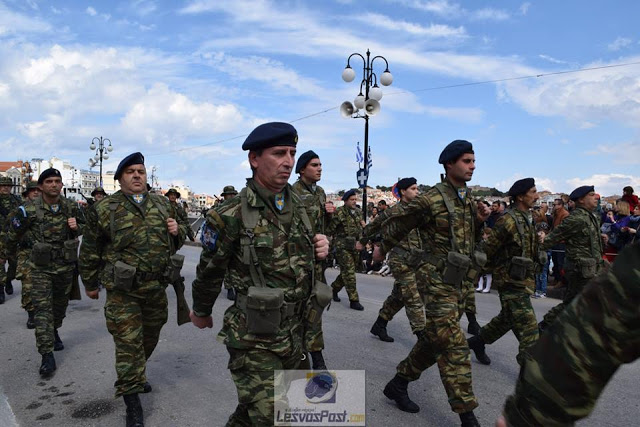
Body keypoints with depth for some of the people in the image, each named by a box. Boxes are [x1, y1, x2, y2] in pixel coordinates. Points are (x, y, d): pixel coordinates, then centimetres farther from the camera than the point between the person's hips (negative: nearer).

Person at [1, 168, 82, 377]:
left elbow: (79, 230, 13)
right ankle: (47, 356, -4)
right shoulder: (29, 210, -13)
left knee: (60, 304, 19)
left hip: (65, 266, 4)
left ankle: (54, 332, 46)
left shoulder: (70, 206, -3)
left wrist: (76, 226, -12)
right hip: (41, 268, -3)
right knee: (42, 310, -7)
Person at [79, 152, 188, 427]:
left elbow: (178, 237, 18)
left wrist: (178, 230, -6)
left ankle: (136, 375, 46)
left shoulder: (162, 204, 6)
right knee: (128, 343, -2)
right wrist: (90, 284, 11)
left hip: (156, 287, 5)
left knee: (150, 338, 20)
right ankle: (132, 402, 12)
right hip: (123, 290, -4)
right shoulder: (105, 209, -5)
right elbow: (90, 251, 4)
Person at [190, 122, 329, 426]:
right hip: (255, 343, -6)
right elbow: (210, 272, -3)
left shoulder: (298, 206, 2)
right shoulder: (231, 216, -17)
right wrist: (200, 312, 11)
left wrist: (319, 249, -5)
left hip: (294, 335, 7)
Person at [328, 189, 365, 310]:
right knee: (349, 273, -7)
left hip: (355, 247, 7)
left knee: (347, 272, 14)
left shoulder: (358, 212, 12)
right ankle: (354, 300, -1)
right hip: (343, 247, -7)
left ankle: (334, 288, 36)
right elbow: (330, 229, -9)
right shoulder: (339, 213, -10)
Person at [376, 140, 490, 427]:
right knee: (454, 347, -9)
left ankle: (398, 384, 32)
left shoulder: (469, 200, 12)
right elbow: (396, 226, -1)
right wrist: (381, 252, 13)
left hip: (462, 282, 8)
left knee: (434, 341, 15)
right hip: (439, 281, -8)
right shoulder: (431, 199, -12)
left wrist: (479, 221, 1)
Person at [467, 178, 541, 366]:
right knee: (528, 327, -7)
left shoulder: (528, 219, 9)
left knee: (507, 319, 23)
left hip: (523, 280, 10)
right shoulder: (508, 220, -20)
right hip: (511, 282, -10)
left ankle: (477, 342, 41)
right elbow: (488, 249, -16)